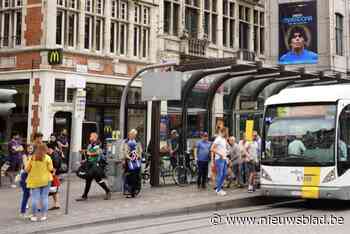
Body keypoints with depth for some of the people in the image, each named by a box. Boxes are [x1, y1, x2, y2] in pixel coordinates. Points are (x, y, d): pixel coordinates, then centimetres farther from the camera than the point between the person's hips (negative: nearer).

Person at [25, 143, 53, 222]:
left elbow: (26, 169, 0)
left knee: (35, 198, 4)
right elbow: (50, 169, -5)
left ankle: (34, 215, 7)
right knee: (44, 197, 7)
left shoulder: (32, 158, -1)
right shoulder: (47, 158, -5)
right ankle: (44, 215, 8)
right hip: (45, 180, -1)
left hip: (34, 181, 1)